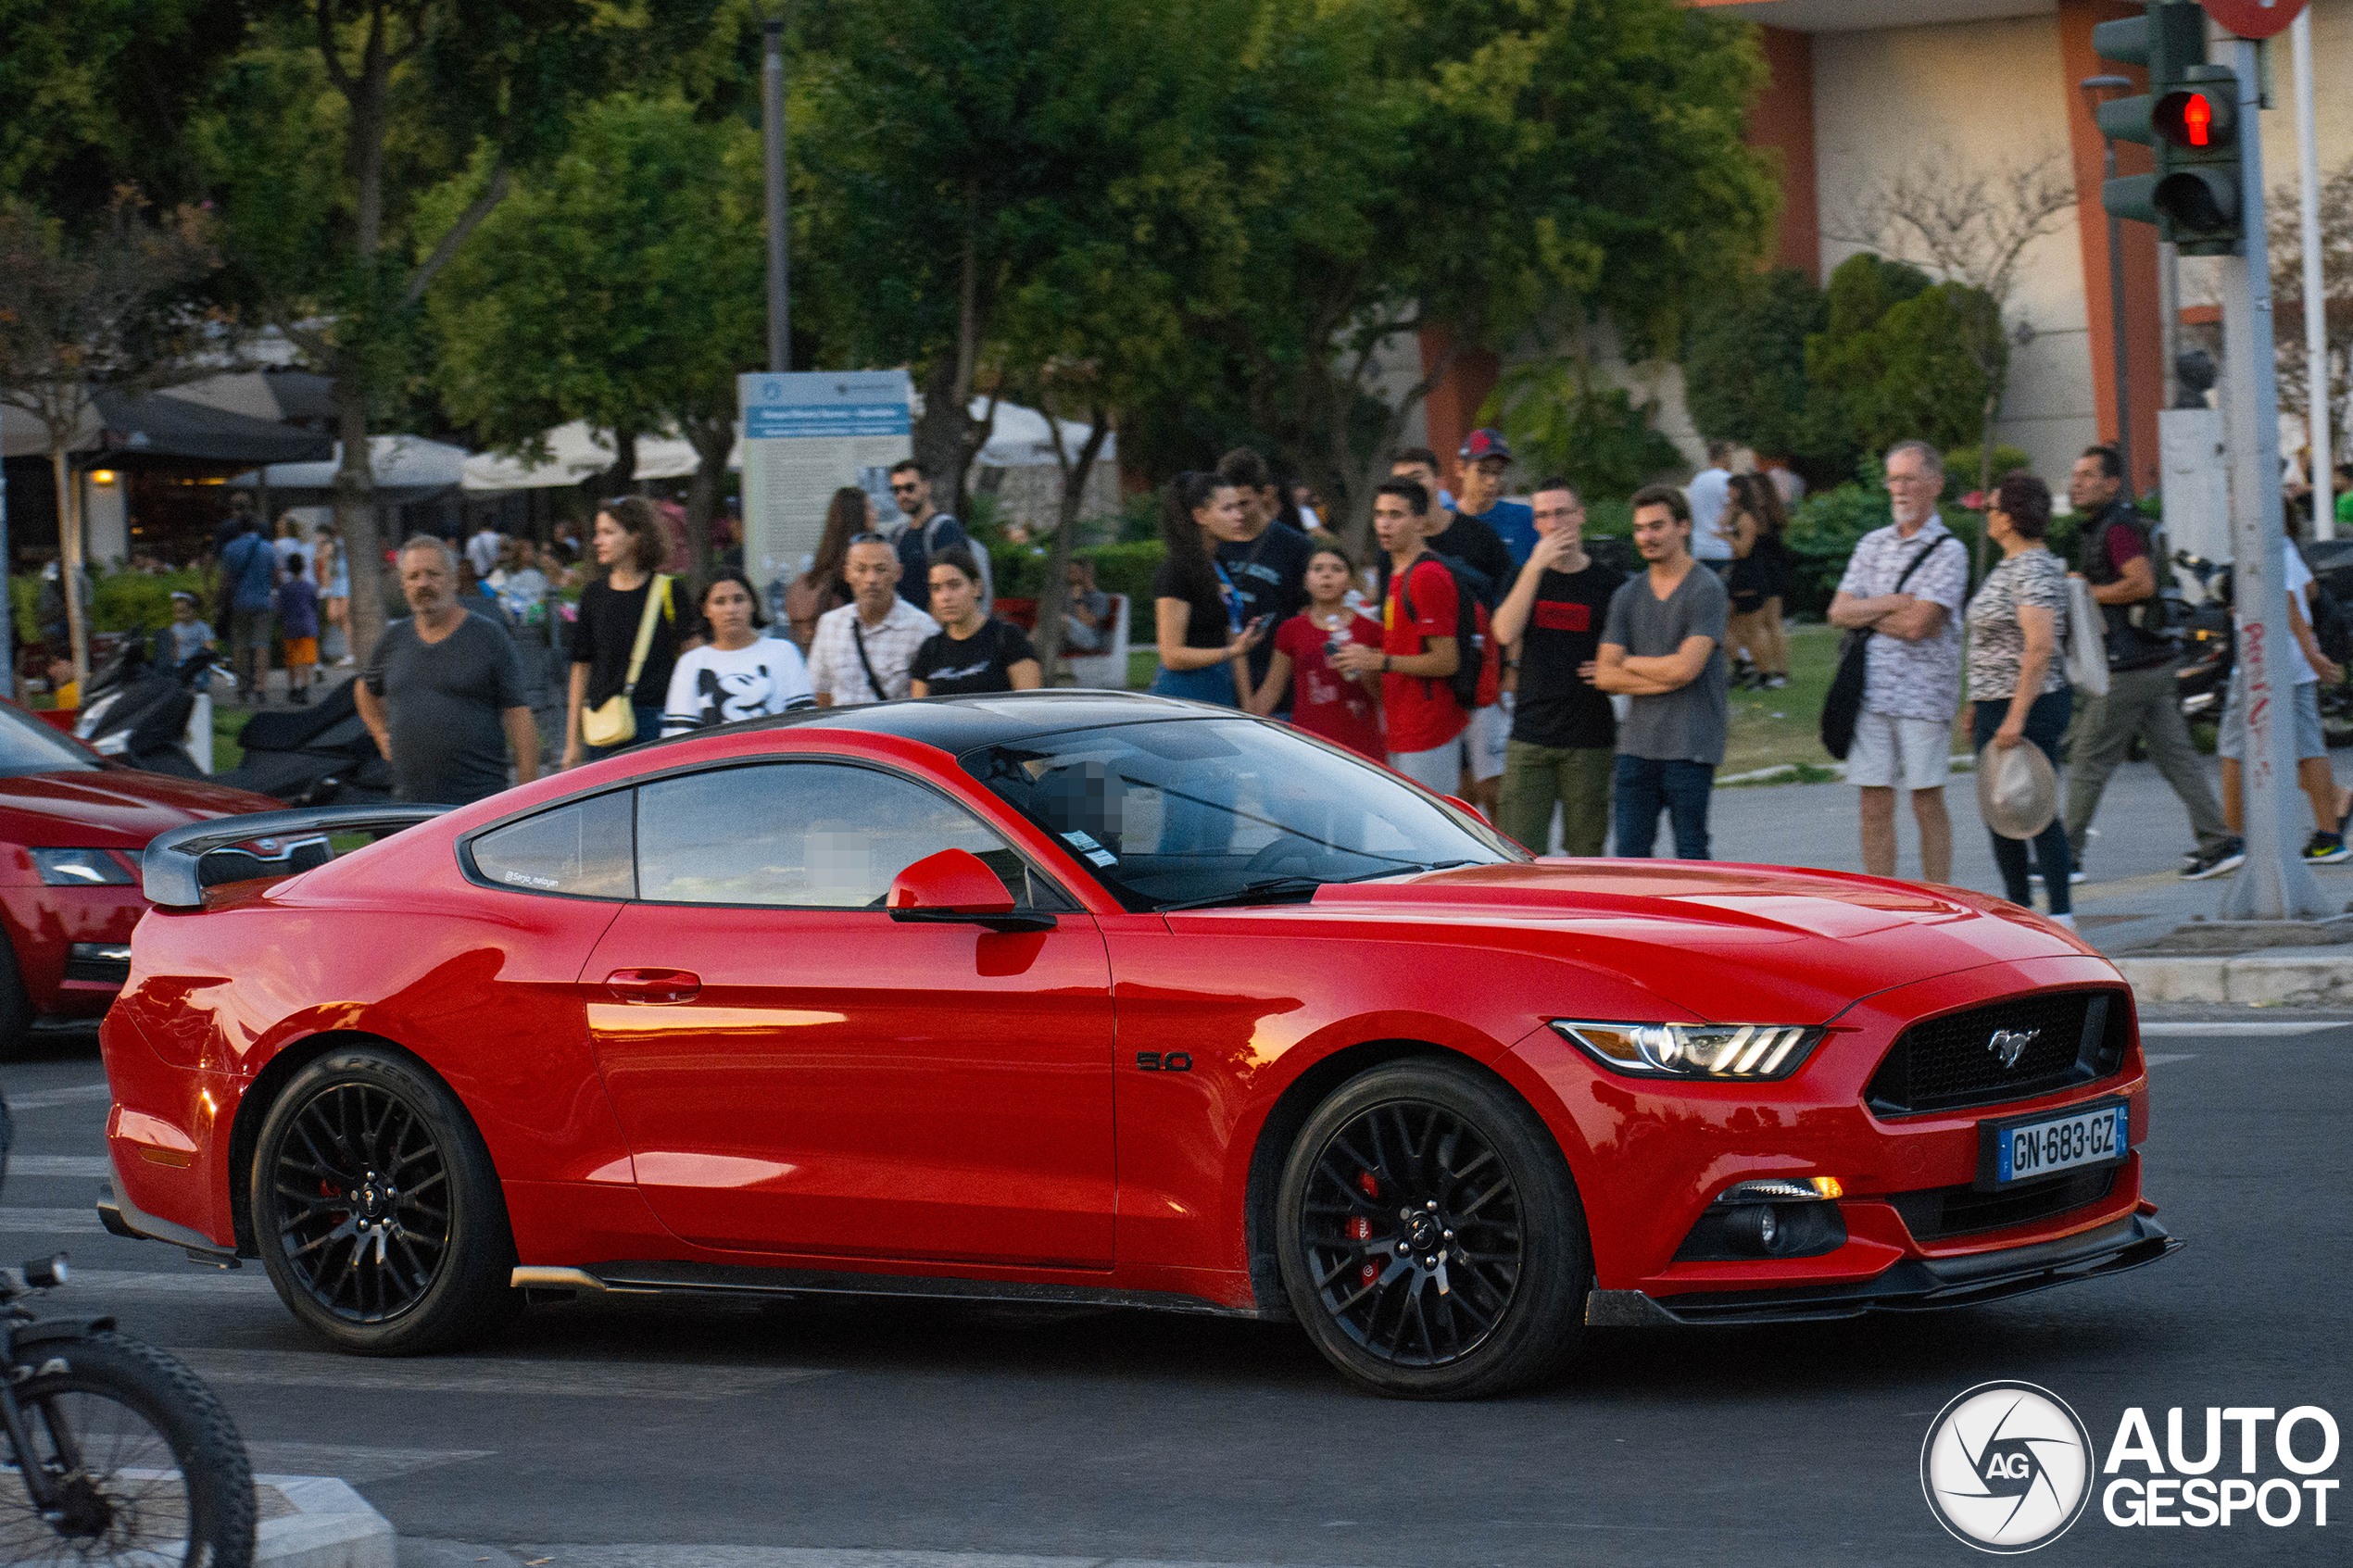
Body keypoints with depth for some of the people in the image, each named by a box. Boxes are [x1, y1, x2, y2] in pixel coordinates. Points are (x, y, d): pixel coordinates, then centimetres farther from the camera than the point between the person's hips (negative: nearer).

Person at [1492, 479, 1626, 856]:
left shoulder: (1610, 583, 5)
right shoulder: (1525, 577, 10)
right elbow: (1505, 633, -9)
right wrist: (1536, 567, -12)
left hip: (1590, 740, -1)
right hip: (1531, 736, 1)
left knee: (1585, 854, 1)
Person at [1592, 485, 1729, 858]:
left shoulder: (1707, 590, -4)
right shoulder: (1627, 596, 12)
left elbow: (1686, 667, -15)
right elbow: (1605, 676, 6)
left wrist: (1628, 663, 1)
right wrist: (1662, 677, -7)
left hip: (1690, 746, -5)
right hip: (1637, 745, 5)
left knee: (1690, 856, -2)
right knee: (1629, 856, 2)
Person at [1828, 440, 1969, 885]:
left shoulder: (1948, 551, -5)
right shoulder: (1872, 545, 14)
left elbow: (1917, 623, -15)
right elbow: (1839, 612, 6)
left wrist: (1865, 613, -2)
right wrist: (1891, 604, -7)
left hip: (1923, 694, -5)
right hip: (1871, 693, 5)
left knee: (1928, 805, 0)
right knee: (1875, 807, 5)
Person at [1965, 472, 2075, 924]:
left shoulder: (2033, 570, -17)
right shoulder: (2007, 568, 15)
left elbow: (2040, 647, -25)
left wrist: (2016, 717, -28)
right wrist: (1978, 704, 24)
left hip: (2028, 709, -11)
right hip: (1997, 708, 11)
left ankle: (2061, 915, -4)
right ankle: (2020, 908, 23)